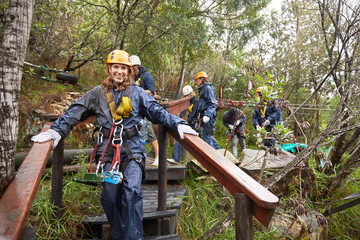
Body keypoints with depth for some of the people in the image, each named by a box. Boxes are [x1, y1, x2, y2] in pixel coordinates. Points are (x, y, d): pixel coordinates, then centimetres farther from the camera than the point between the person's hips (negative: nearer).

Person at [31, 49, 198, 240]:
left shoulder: (137, 92, 10)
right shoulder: (98, 93, 12)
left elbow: (157, 112, 5)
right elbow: (75, 113, 11)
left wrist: (178, 124, -8)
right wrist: (56, 131, -2)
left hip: (132, 148, 0)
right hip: (107, 149, 1)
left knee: (132, 191, -17)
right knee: (110, 194, -6)